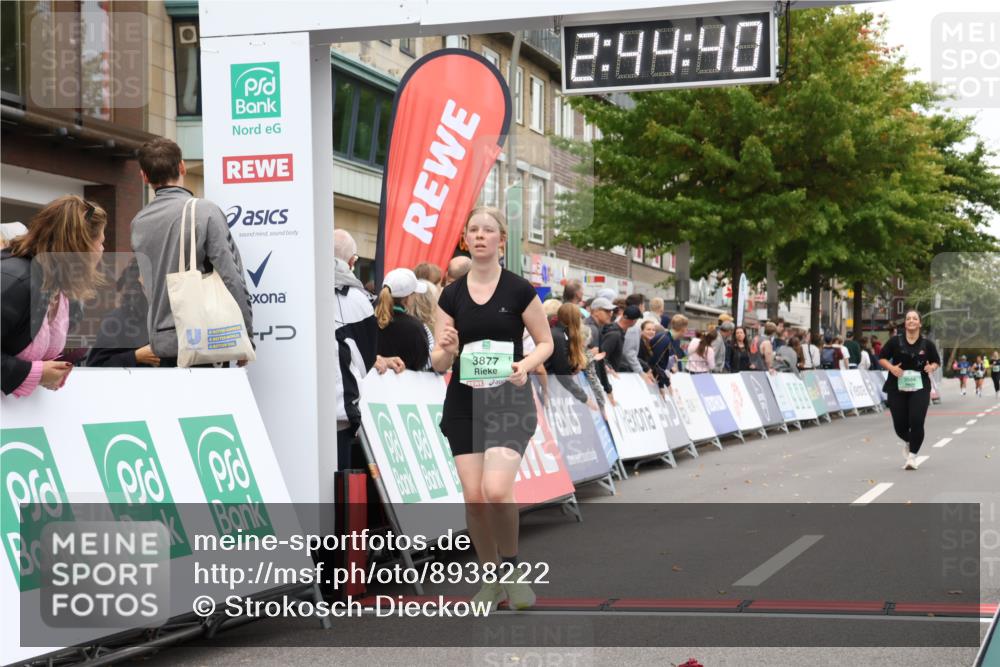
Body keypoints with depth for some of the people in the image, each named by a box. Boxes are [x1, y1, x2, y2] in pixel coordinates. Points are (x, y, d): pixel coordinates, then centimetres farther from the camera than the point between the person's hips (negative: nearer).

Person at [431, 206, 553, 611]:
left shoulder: (519, 290, -3)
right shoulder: (452, 295, 6)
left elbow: (546, 342, 4)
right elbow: (439, 362, 8)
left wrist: (525, 365, -16)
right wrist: (446, 350, -16)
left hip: (509, 399, -3)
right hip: (463, 401, 3)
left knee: (496, 490, -20)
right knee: (473, 497, -2)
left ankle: (511, 571, 3)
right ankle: (492, 580, 16)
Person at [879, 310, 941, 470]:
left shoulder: (927, 344, 3)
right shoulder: (895, 342, -1)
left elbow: (936, 361, 15)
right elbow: (882, 358, 6)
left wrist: (932, 367, -8)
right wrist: (891, 367, -13)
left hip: (919, 389, 0)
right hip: (897, 389, 0)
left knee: (917, 422, -13)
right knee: (900, 424, 3)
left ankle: (912, 456, 2)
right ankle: (907, 442, 39)